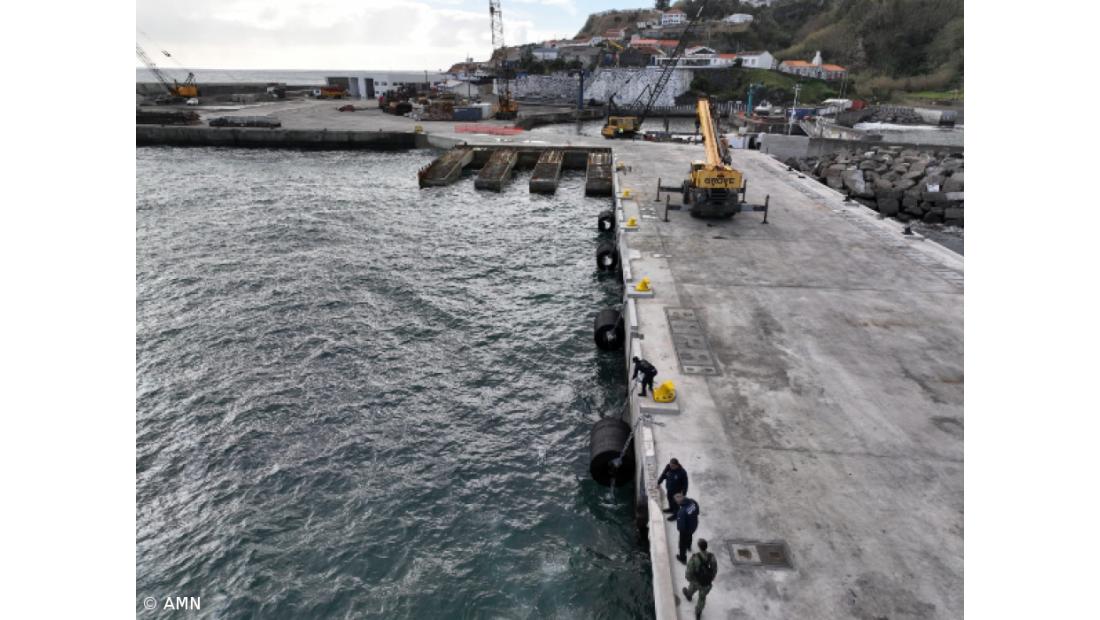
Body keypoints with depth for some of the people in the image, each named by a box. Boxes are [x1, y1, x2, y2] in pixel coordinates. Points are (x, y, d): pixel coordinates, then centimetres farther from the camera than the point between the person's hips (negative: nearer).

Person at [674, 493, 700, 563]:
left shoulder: (682, 512, -42)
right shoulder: (692, 501, -23)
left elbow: (681, 526, -32)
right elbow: (697, 511, -3)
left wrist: (678, 528, -10)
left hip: (686, 529, -6)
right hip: (694, 525, 7)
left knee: (683, 543, 22)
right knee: (689, 535, 38)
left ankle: (683, 558, 46)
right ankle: (689, 546, 69)